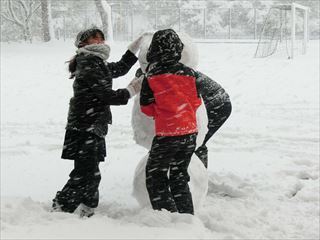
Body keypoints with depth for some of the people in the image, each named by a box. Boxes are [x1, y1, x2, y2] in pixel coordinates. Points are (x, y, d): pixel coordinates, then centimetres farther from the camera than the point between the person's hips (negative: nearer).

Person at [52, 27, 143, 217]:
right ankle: (58, 210, -3)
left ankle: (87, 213, 26)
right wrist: (132, 90, -6)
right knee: (85, 176, -10)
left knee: (91, 175, 16)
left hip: (93, 130, 10)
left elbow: (121, 68, 31)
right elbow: (107, 96, -18)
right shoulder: (89, 67, -14)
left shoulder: (98, 64, 17)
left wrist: (136, 45, 28)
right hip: (84, 130, -10)